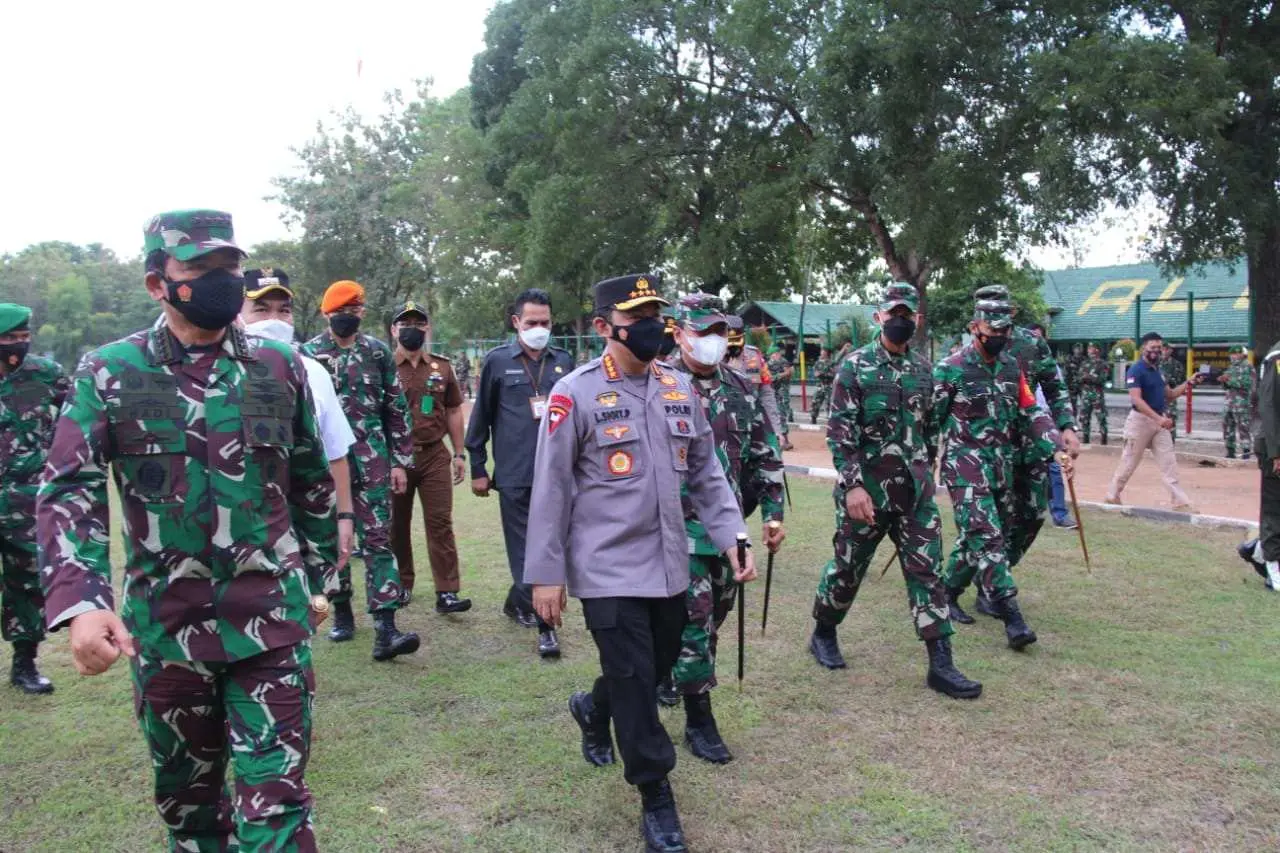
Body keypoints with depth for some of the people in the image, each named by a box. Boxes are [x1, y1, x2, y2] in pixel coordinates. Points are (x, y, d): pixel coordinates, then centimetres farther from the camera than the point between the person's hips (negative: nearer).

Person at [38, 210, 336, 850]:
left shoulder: (280, 367, 2)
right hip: (164, 625, 1)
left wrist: (319, 578, 14)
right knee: (185, 793, 19)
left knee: (274, 799, 0)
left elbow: (312, 483, 10)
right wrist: (79, 601, -23)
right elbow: (69, 490, -8)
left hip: (271, 619, 0)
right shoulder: (110, 373, -3)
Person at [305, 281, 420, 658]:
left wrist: (399, 461, 4)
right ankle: (342, 613, 28)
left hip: (371, 464, 0)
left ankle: (385, 630, -9)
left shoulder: (378, 352, 5)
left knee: (378, 540, -5)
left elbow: (397, 410, 8)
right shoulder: (308, 354, 0)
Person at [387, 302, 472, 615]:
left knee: (440, 521, -2)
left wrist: (459, 453, 8)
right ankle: (402, 586, 25)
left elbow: (453, 411, 12)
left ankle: (447, 592, 0)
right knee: (396, 524, 10)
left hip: (434, 455, 1)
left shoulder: (442, 367, 8)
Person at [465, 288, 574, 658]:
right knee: (526, 549, 1)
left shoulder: (563, 362, 8)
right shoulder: (497, 361, 1)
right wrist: (477, 468, 4)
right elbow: (481, 417, 5)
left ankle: (518, 601, 34)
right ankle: (545, 623, 8)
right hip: (514, 474, -3)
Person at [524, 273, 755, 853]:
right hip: (607, 571, -6)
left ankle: (593, 708, 49)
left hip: (669, 566, 6)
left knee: (659, 664, 19)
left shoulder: (679, 388, 6)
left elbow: (706, 471, 11)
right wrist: (545, 573, -9)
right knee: (633, 681, -1)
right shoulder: (575, 394, -12)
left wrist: (732, 537, 3)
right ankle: (656, 798, 18)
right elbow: (550, 489, -9)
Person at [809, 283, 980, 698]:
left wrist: (926, 474, 18)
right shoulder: (856, 366, -8)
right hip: (867, 489, -4)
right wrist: (852, 484, -20)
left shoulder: (924, 369, 8)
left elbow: (929, 427, 17)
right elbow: (840, 431, -13)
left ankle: (940, 664, 6)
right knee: (848, 567, 9)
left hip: (915, 491, 5)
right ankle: (823, 634, 32)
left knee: (926, 571, 2)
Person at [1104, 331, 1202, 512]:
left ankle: (1181, 503, 4)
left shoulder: (1157, 370, 12)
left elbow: (1169, 394, 21)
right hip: (1140, 420, -7)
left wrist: (1188, 383, 5)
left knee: (1169, 463, 4)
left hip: (1159, 420, 7)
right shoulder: (1136, 370, -14)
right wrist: (1159, 418, -32)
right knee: (1129, 462, 2)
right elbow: (1136, 399, -24)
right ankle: (1112, 496, 16)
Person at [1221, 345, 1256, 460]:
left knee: (1244, 428, -6)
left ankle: (1246, 451, -2)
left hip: (1243, 403, -8)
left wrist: (1229, 380, -18)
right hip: (1229, 402, 8)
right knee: (1227, 426, 7)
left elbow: (1246, 383, -18)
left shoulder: (1247, 366, -5)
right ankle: (1230, 451, 12)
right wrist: (1224, 381, -2)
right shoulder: (1232, 367, 18)